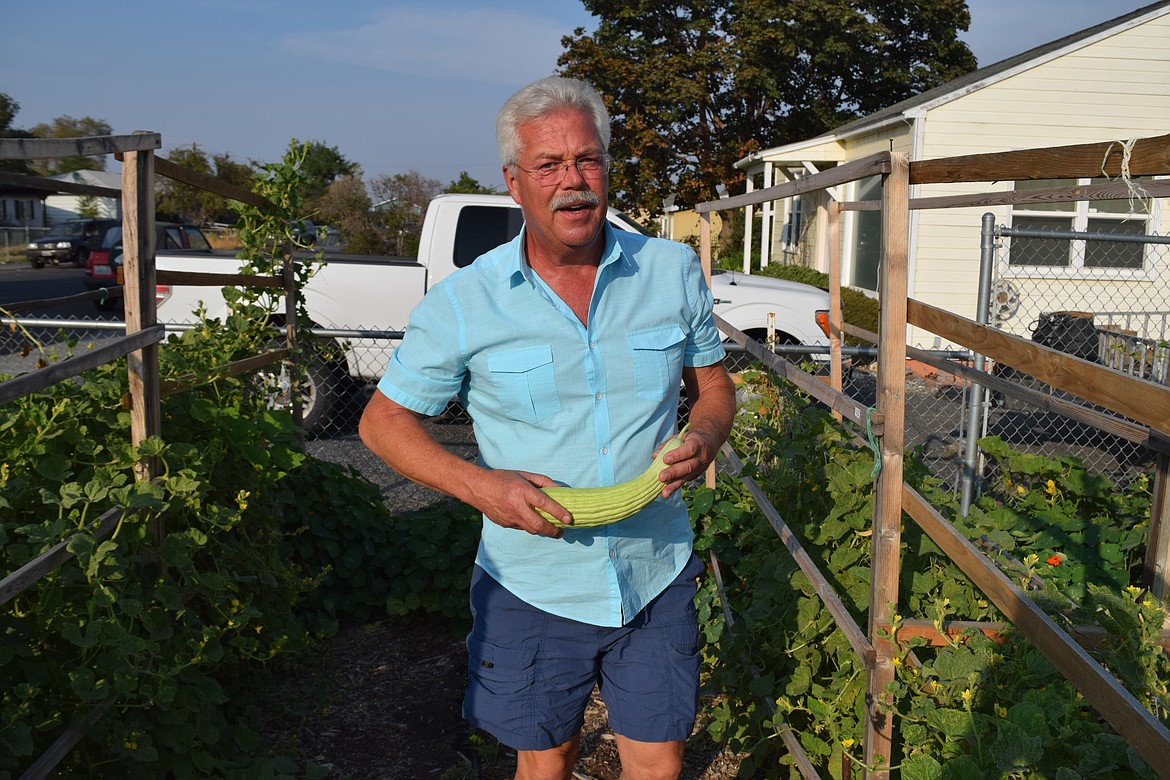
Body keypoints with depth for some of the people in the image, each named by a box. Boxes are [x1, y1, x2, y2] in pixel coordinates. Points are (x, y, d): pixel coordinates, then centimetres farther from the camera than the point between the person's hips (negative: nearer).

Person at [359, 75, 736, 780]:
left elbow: (714, 385, 10)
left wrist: (704, 438, -14)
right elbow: (383, 420, -2)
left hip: (657, 580, 2)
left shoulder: (674, 271, -2)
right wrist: (477, 484, -18)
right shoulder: (464, 301, -9)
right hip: (533, 587, -1)